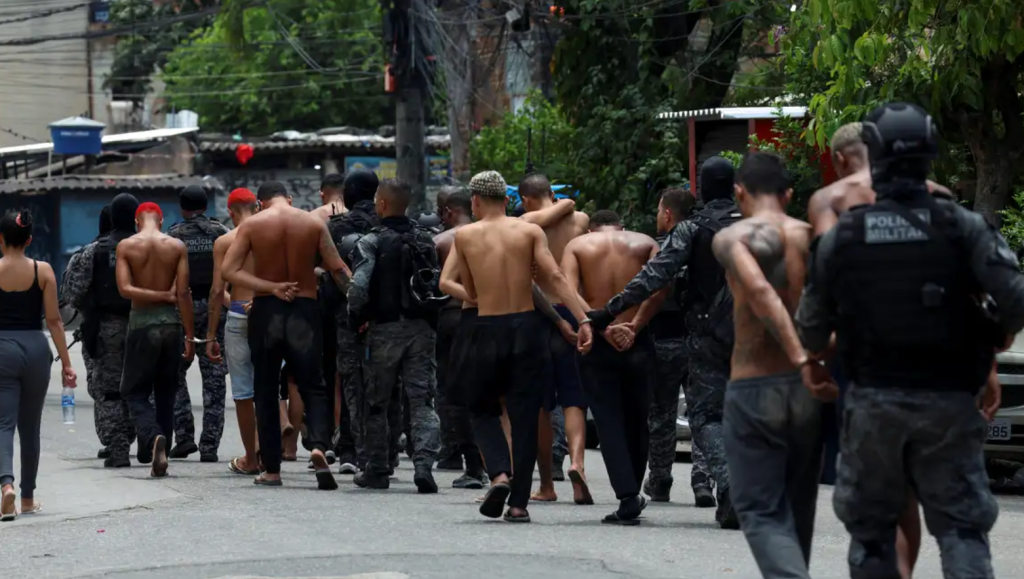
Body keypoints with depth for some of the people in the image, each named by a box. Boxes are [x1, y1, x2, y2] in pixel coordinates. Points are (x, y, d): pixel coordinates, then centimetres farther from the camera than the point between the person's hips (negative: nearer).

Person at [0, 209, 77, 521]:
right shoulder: (43, 271, -1)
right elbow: (54, 320, -2)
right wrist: (66, 362, 3)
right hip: (35, 348, 2)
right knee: (30, 427, 14)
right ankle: (28, 499, 22)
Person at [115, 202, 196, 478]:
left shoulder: (126, 246, -3)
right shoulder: (177, 246, 0)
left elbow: (124, 288, -12)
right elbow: (183, 293, -4)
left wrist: (162, 296, -5)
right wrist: (190, 337, -2)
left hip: (141, 323, -2)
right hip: (171, 322, 2)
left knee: (135, 393, 6)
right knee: (165, 394, 14)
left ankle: (153, 438, -22)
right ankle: (158, 456, 15)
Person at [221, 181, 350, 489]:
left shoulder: (251, 225, -1)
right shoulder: (314, 223, 0)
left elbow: (229, 271, -9)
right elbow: (338, 269, -4)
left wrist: (271, 287, -13)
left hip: (266, 311, 0)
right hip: (304, 310, 0)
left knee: (266, 392, 9)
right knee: (313, 387, 5)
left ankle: (272, 469, 9)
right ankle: (319, 446, -23)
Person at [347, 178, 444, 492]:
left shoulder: (372, 242, -9)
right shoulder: (425, 239, 6)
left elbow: (358, 287, -18)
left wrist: (357, 317, -1)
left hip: (385, 328, -3)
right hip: (421, 327, 3)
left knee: (377, 403, 10)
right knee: (422, 401, 1)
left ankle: (377, 470, 16)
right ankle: (424, 465, -13)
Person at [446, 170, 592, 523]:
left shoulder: (465, 236, 3)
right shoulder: (530, 231, 3)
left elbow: (471, 293, 9)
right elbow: (554, 278, -8)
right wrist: (583, 319, -12)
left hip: (487, 331, -1)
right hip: (526, 328, 1)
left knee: (482, 409, 17)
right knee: (524, 416, 7)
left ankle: (499, 473, -9)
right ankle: (518, 503, 4)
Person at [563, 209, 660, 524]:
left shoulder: (577, 245, 6)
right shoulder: (645, 243, 9)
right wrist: (635, 327, -10)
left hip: (597, 344, -1)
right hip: (638, 344, 1)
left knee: (609, 422, 2)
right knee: (637, 421, 15)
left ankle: (628, 499, -7)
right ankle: (632, 493, 23)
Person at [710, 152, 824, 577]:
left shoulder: (731, 238, -6)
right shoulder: (811, 237, 6)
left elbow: (759, 290, -24)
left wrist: (801, 358, -26)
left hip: (753, 387, -4)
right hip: (807, 388, 4)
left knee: (760, 511, 1)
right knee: (797, 508, 19)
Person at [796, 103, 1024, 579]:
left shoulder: (841, 235, -2)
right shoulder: (963, 227, -7)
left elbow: (813, 325, 3)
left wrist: (811, 360, 26)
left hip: (873, 401, 1)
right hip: (948, 401, -1)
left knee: (870, 526, 13)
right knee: (961, 525, 3)